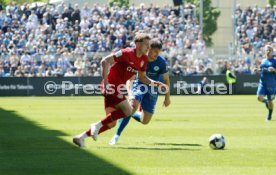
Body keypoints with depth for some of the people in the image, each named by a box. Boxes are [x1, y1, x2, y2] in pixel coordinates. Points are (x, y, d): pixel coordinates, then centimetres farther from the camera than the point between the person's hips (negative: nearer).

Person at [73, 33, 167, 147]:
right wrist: (106, 82, -25)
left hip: (117, 88, 9)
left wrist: (154, 83, 2)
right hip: (111, 85, -9)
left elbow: (141, 77, 20)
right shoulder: (127, 53, -17)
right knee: (127, 110, -20)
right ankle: (98, 125, -12)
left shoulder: (144, 59, 8)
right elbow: (105, 61, -20)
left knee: (111, 123, 7)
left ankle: (81, 137, 12)